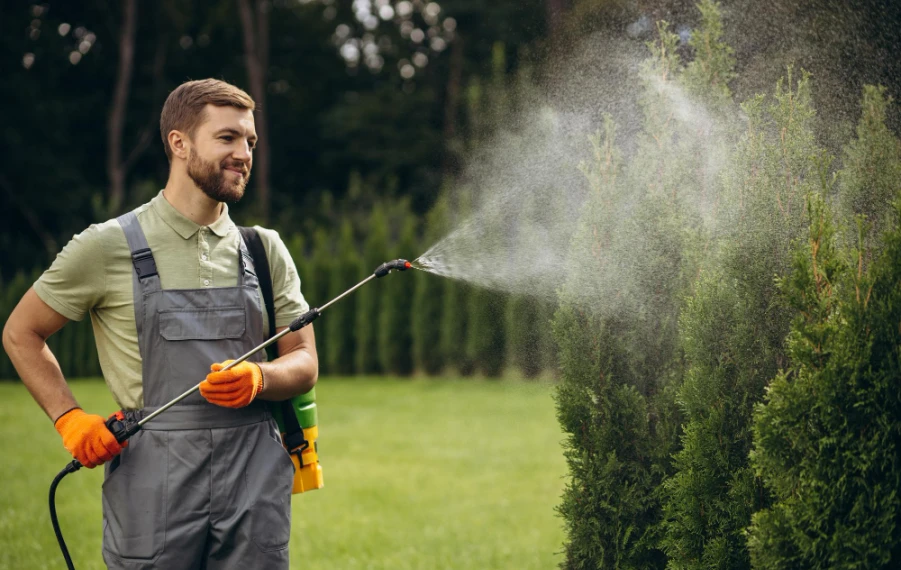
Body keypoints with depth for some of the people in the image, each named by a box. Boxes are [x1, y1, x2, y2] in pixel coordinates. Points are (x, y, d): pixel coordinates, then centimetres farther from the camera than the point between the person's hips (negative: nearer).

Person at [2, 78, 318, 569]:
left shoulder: (264, 250, 10)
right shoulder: (108, 247, 0)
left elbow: (304, 364, 11)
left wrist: (258, 378, -11)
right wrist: (70, 418, -2)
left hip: (255, 484, 3)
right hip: (153, 481, -3)